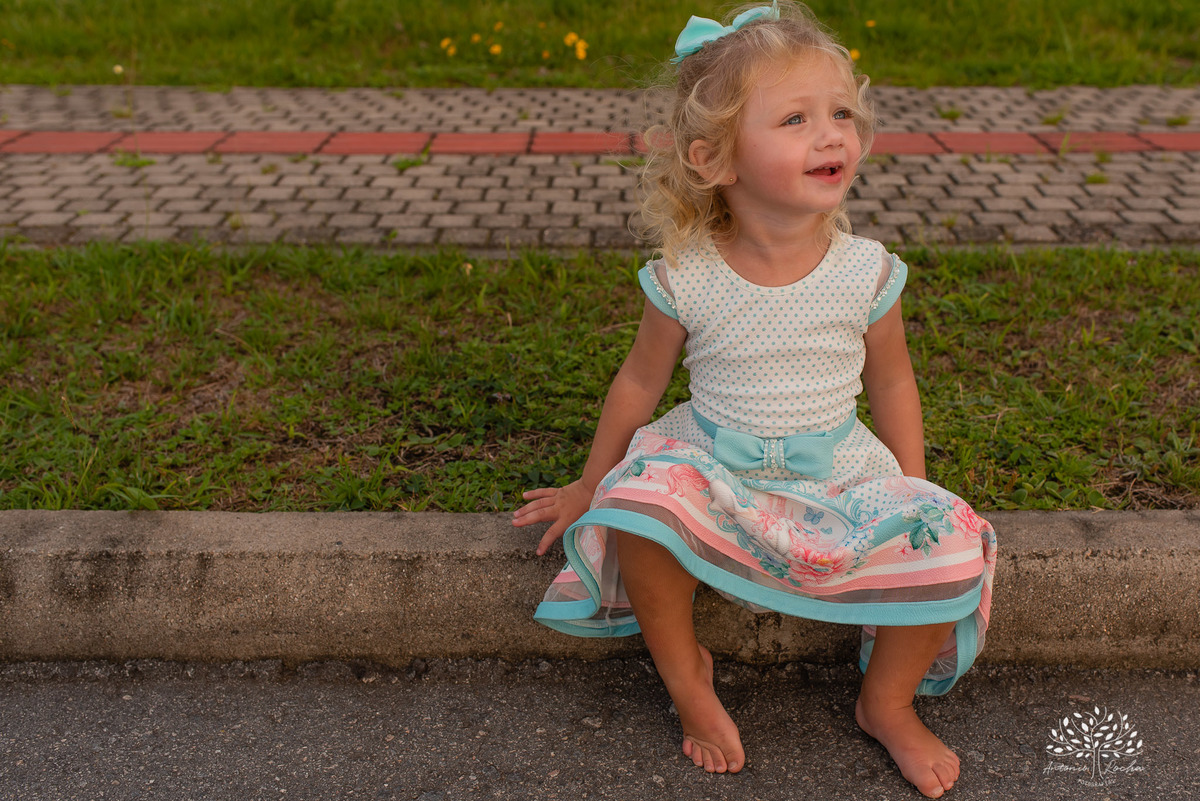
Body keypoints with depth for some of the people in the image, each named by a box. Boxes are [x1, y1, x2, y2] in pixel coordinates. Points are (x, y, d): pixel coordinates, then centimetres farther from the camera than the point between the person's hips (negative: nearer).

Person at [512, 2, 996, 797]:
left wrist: (911, 496, 5)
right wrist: (588, 487, 10)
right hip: (713, 468, -1)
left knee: (952, 545, -20)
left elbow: (891, 382, 5)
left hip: (839, 474, 1)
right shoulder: (688, 278, -13)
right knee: (636, 500, -31)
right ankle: (685, 673, -3)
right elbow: (641, 381, 2)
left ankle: (887, 703, 8)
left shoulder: (865, 271, -10)